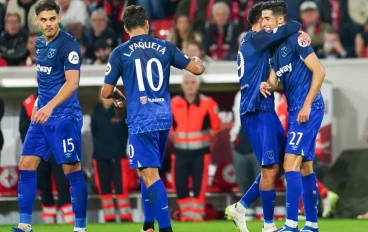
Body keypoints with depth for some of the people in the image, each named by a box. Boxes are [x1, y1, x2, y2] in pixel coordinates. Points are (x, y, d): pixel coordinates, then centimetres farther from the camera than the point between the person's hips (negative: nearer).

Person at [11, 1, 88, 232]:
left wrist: (50, 106, -34)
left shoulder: (68, 44, -14)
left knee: (72, 170, -7)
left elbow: (72, 83, -24)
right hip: (42, 116, 8)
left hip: (64, 117, -8)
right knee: (26, 166, 3)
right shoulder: (39, 43, 10)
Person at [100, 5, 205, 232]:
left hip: (140, 121, -5)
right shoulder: (165, 47, 6)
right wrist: (197, 59, 34)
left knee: (150, 175, -9)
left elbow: (106, 92, 3)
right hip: (164, 119, 5)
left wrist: (119, 96, 26)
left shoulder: (120, 53, -1)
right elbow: (198, 69, 10)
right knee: (149, 172, 20)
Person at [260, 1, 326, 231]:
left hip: (307, 109, -9)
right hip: (295, 110, 9)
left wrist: (307, 105, -18)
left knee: (291, 164, -14)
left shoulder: (295, 39, -11)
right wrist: (266, 85, -9)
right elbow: (274, 81, 16)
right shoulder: (274, 48, 14)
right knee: (305, 167, 12)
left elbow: (319, 71, -16)